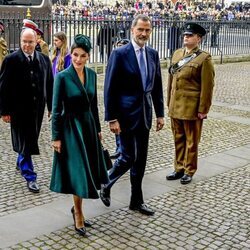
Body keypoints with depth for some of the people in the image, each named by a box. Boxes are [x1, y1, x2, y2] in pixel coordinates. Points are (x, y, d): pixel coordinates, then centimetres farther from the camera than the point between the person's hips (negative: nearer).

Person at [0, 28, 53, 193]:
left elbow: (49, 85, 7)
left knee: (31, 140, 16)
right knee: (24, 142, 2)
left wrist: (52, 107, 7)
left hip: (37, 108, 4)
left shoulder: (44, 59, 3)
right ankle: (30, 176, 11)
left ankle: (21, 163, 42)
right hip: (19, 109, -4)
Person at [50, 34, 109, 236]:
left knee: (89, 170, 11)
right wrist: (56, 137, -11)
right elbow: (56, 109, -10)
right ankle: (78, 214, 12)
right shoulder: (62, 77, -12)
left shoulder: (91, 74, 4)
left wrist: (98, 128, 14)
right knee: (78, 171, -4)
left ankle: (77, 207, 30)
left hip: (89, 126, 6)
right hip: (71, 128, -6)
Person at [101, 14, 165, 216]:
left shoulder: (153, 54, 8)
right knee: (129, 157, -3)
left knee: (140, 159, 11)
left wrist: (160, 113, 10)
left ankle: (136, 201, 24)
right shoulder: (120, 54, -10)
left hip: (145, 114, 6)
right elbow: (110, 89, -12)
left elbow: (157, 86, 13)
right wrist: (112, 118, -15)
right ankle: (106, 184, 25)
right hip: (126, 114, -6)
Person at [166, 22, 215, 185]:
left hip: (192, 108, -6)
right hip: (175, 107, 6)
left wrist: (203, 109, -13)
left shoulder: (204, 58, -10)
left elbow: (207, 86, -12)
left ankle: (189, 171, 20)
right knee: (178, 140, 14)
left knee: (191, 141, 7)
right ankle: (179, 168, 27)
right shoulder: (177, 54, 9)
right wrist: (169, 102, 12)